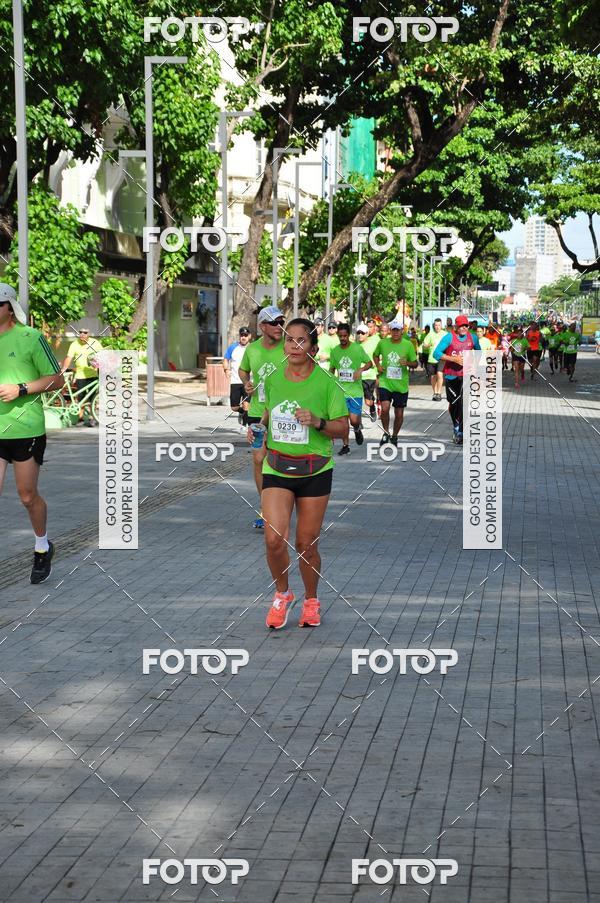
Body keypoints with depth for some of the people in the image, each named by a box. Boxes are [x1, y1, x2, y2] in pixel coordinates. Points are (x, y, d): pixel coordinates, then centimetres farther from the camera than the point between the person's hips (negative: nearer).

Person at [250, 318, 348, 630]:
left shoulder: (326, 382, -7)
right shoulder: (273, 379, 3)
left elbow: (343, 429, -5)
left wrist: (318, 422, -21)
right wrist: (260, 428, 4)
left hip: (314, 472, -2)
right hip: (276, 468, 2)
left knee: (306, 544, 4)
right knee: (274, 538, -12)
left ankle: (311, 601, 29)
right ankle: (282, 594, 15)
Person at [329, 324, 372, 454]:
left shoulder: (358, 348, -4)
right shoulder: (335, 351, 5)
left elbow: (370, 363, 4)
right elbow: (332, 369, 17)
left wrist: (361, 370, -15)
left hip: (355, 390, -3)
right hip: (341, 390, 3)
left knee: (354, 420, -10)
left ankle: (357, 429, 25)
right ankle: (345, 445, 14)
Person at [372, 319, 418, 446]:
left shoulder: (408, 345, -3)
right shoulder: (382, 343, 1)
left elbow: (415, 363, 3)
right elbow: (375, 355, 20)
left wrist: (408, 363, -19)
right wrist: (378, 365, 1)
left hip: (401, 385, 1)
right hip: (385, 383, 0)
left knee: (399, 414, 7)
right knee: (385, 408, -19)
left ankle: (394, 436, 30)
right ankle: (386, 433, 5)